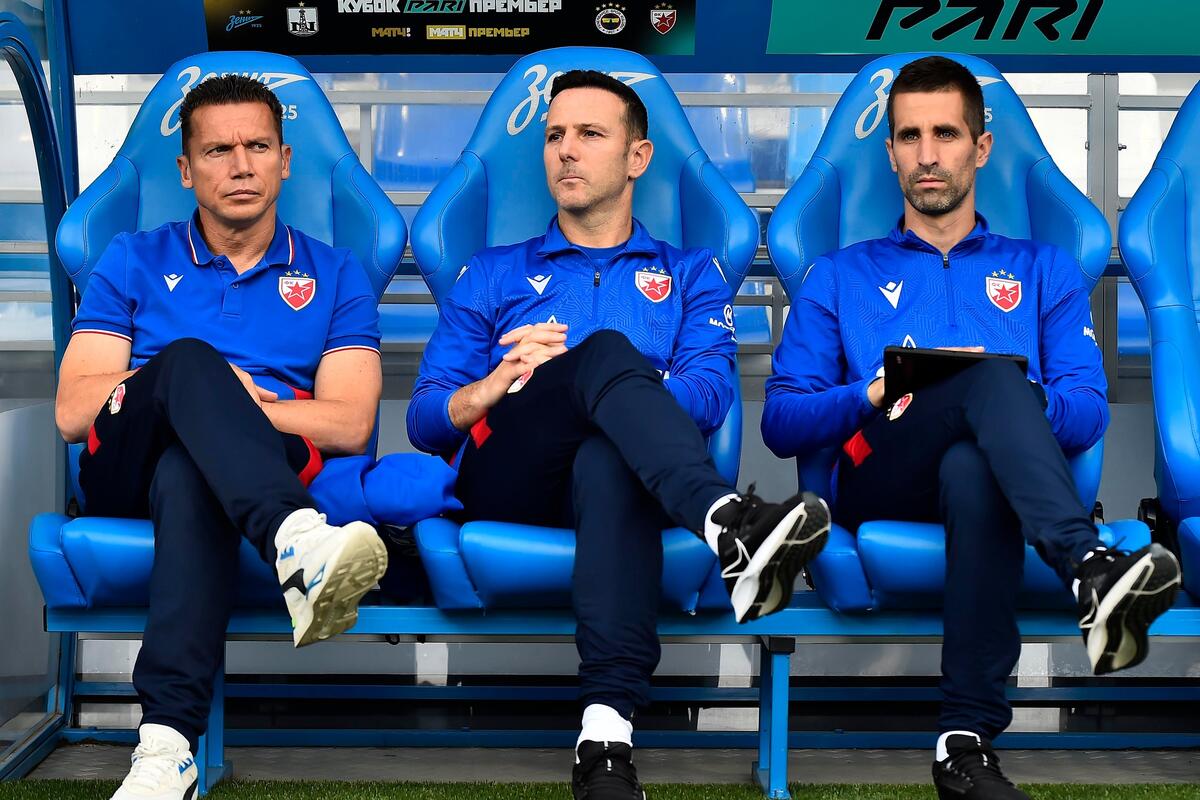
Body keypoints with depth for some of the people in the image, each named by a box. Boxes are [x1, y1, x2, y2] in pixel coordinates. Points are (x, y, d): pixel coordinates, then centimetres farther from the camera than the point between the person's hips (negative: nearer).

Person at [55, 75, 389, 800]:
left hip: (269, 469, 0)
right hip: (127, 475, 1)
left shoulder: (335, 277, 17)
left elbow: (351, 424, 2)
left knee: (188, 473, -38)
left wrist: (215, 401, -5)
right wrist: (187, 381, -5)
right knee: (187, 356, -32)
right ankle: (300, 549, -58)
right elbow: (73, 412, 7)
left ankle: (168, 739, -50)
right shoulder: (133, 263, 19)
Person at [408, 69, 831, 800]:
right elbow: (425, 419, 14)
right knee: (606, 349, -31)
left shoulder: (691, 275, 22)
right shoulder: (493, 275, 25)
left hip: (608, 471, 0)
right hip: (508, 478, 0)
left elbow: (707, 399, 2)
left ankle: (607, 736, -56)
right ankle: (731, 527, -58)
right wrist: (493, 388, -9)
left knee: (609, 457, -40)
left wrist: (559, 374, -7)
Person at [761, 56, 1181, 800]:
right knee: (990, 375, -34)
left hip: (987, 473, 1)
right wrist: (870, 395, -7)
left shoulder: (1044, 271, 26)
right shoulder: (839, 278, 25)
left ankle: (969, 738, -42)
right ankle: (1093, 571, -53)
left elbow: (1088, 412, 10)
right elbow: (781, 422, 12)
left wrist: (1018, 407, -12)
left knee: (971, 469, -40)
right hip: (881, 482, 0)